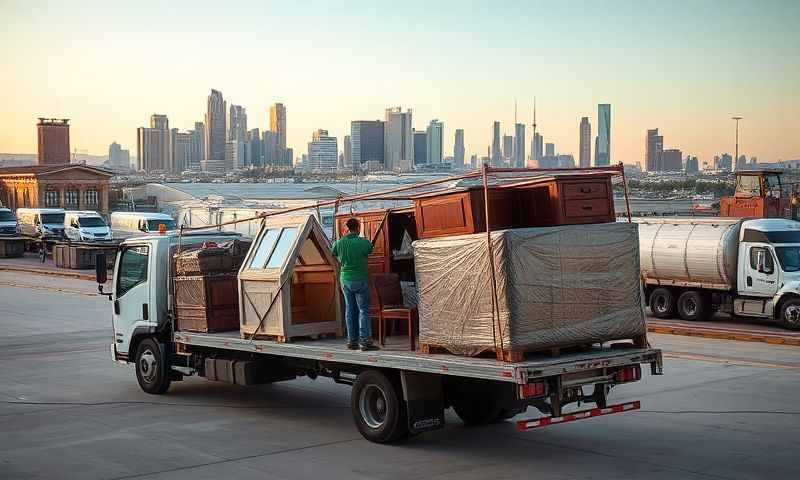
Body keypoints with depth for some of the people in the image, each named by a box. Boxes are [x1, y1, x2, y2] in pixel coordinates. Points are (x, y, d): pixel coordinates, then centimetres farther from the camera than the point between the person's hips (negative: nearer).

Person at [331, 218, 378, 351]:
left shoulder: (339, 243, -3)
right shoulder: (364, 242, -13)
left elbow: (334, 254, 17)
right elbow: (370, 250, 8)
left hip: (345, 279, 5)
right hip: (360, 280, -5)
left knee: (350, 310, 11)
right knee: (364, 311, -1)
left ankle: (352, 341, 13)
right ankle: (365, 341, -6)